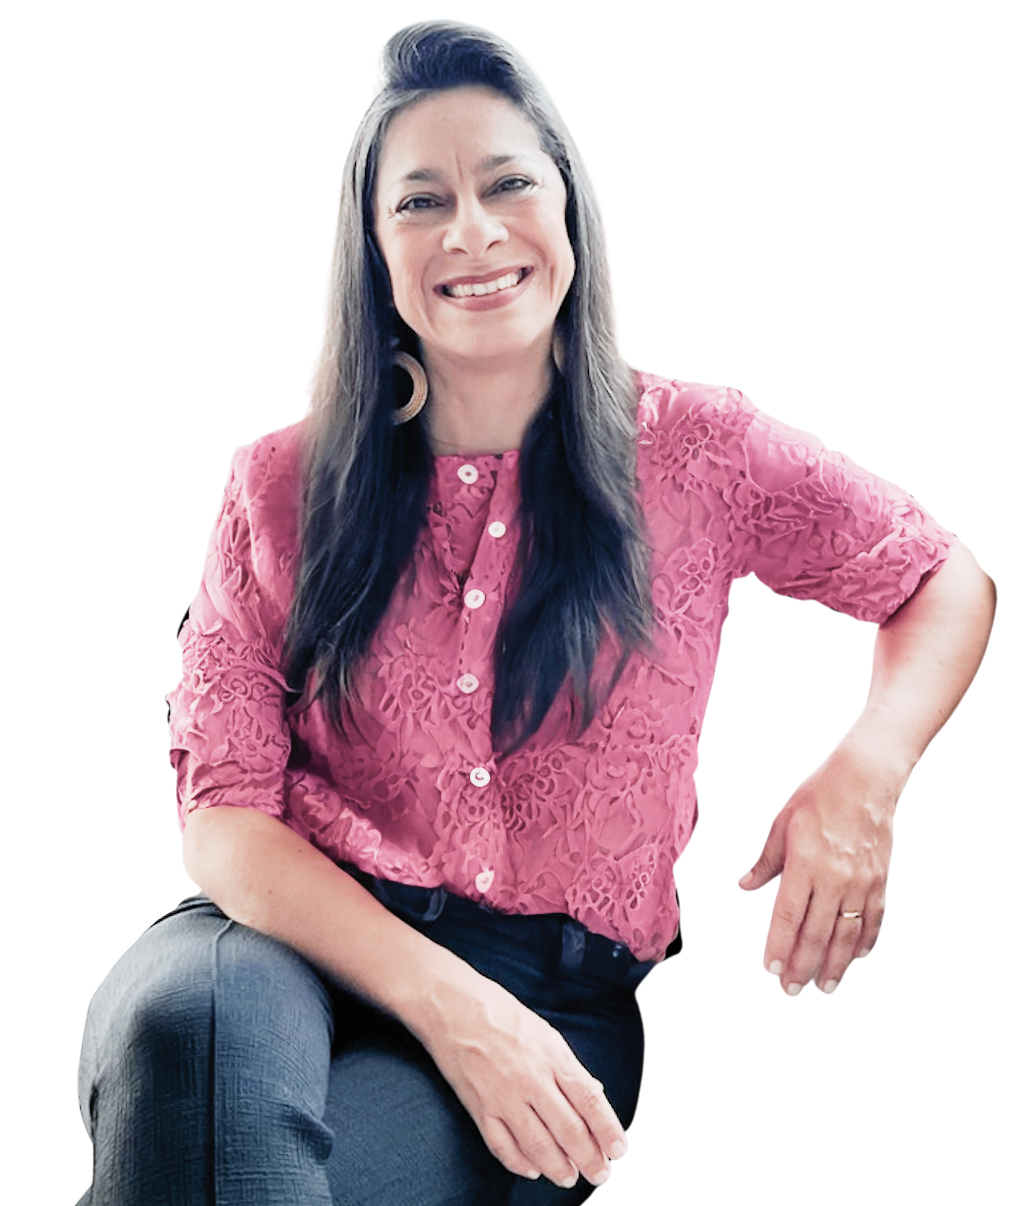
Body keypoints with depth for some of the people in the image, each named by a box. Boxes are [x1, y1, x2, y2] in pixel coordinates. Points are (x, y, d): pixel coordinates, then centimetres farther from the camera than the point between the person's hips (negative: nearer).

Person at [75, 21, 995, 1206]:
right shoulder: (279, 487, 6)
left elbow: (947, 582, 17)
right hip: (301, 939, 1)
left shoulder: (693, 450, 5)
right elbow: (225, 816, -1)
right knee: (182, 1013, -37)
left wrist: (863, 771, -6)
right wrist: (446, 1002, -18)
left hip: (553, 1000, 0)